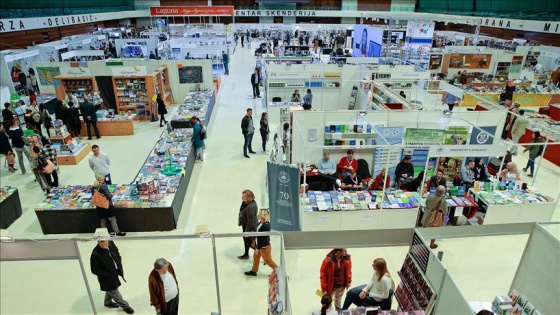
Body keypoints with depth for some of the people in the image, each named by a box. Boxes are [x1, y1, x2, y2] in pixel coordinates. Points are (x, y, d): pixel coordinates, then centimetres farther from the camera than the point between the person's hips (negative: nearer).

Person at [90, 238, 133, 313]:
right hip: (107, 277, -6)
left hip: (115, 273, 6)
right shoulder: (95, 254, -33)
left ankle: (108, 302, 57)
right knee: (114, 292, 14)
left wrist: (120, 267, 0)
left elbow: (117, 255, 3)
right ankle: (125, 306, 35)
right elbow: (95, 270, -23)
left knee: (111, 290, 30)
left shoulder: (111, 244, -17)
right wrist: (108, 275, -19)